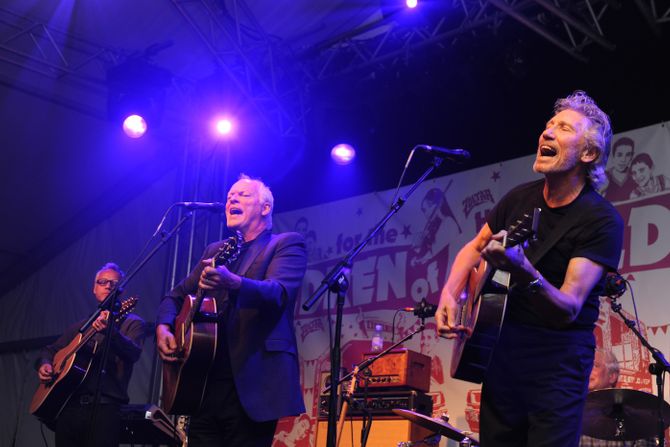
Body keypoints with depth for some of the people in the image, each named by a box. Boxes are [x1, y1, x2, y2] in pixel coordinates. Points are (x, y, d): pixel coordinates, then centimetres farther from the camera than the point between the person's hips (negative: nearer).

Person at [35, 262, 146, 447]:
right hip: (69, 406, 5)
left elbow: (133, 353, -14)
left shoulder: (132, 323, 6)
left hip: (104, 406, -5)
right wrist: (44, 365, 6)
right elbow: (50, 350, 29)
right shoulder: (81, 326, 23)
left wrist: (110, 331, -33)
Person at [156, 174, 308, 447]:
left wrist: (232, 283, -36)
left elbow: (279, 293, -16)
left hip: (251, 385, -6)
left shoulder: (287, 244, 3)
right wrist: (164, 327, 1)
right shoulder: (216, 251, 22)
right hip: (205, 382, 6)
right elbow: (176, 296, 24)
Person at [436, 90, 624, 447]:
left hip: (558, 359, -5)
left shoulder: (602, 221, -17)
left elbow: (568, 309, -24)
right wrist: (449, 294, 0)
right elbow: (474, 248, 17)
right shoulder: (520, 198, 2)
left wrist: (525, 272, -43)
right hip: (502, 350, 5)